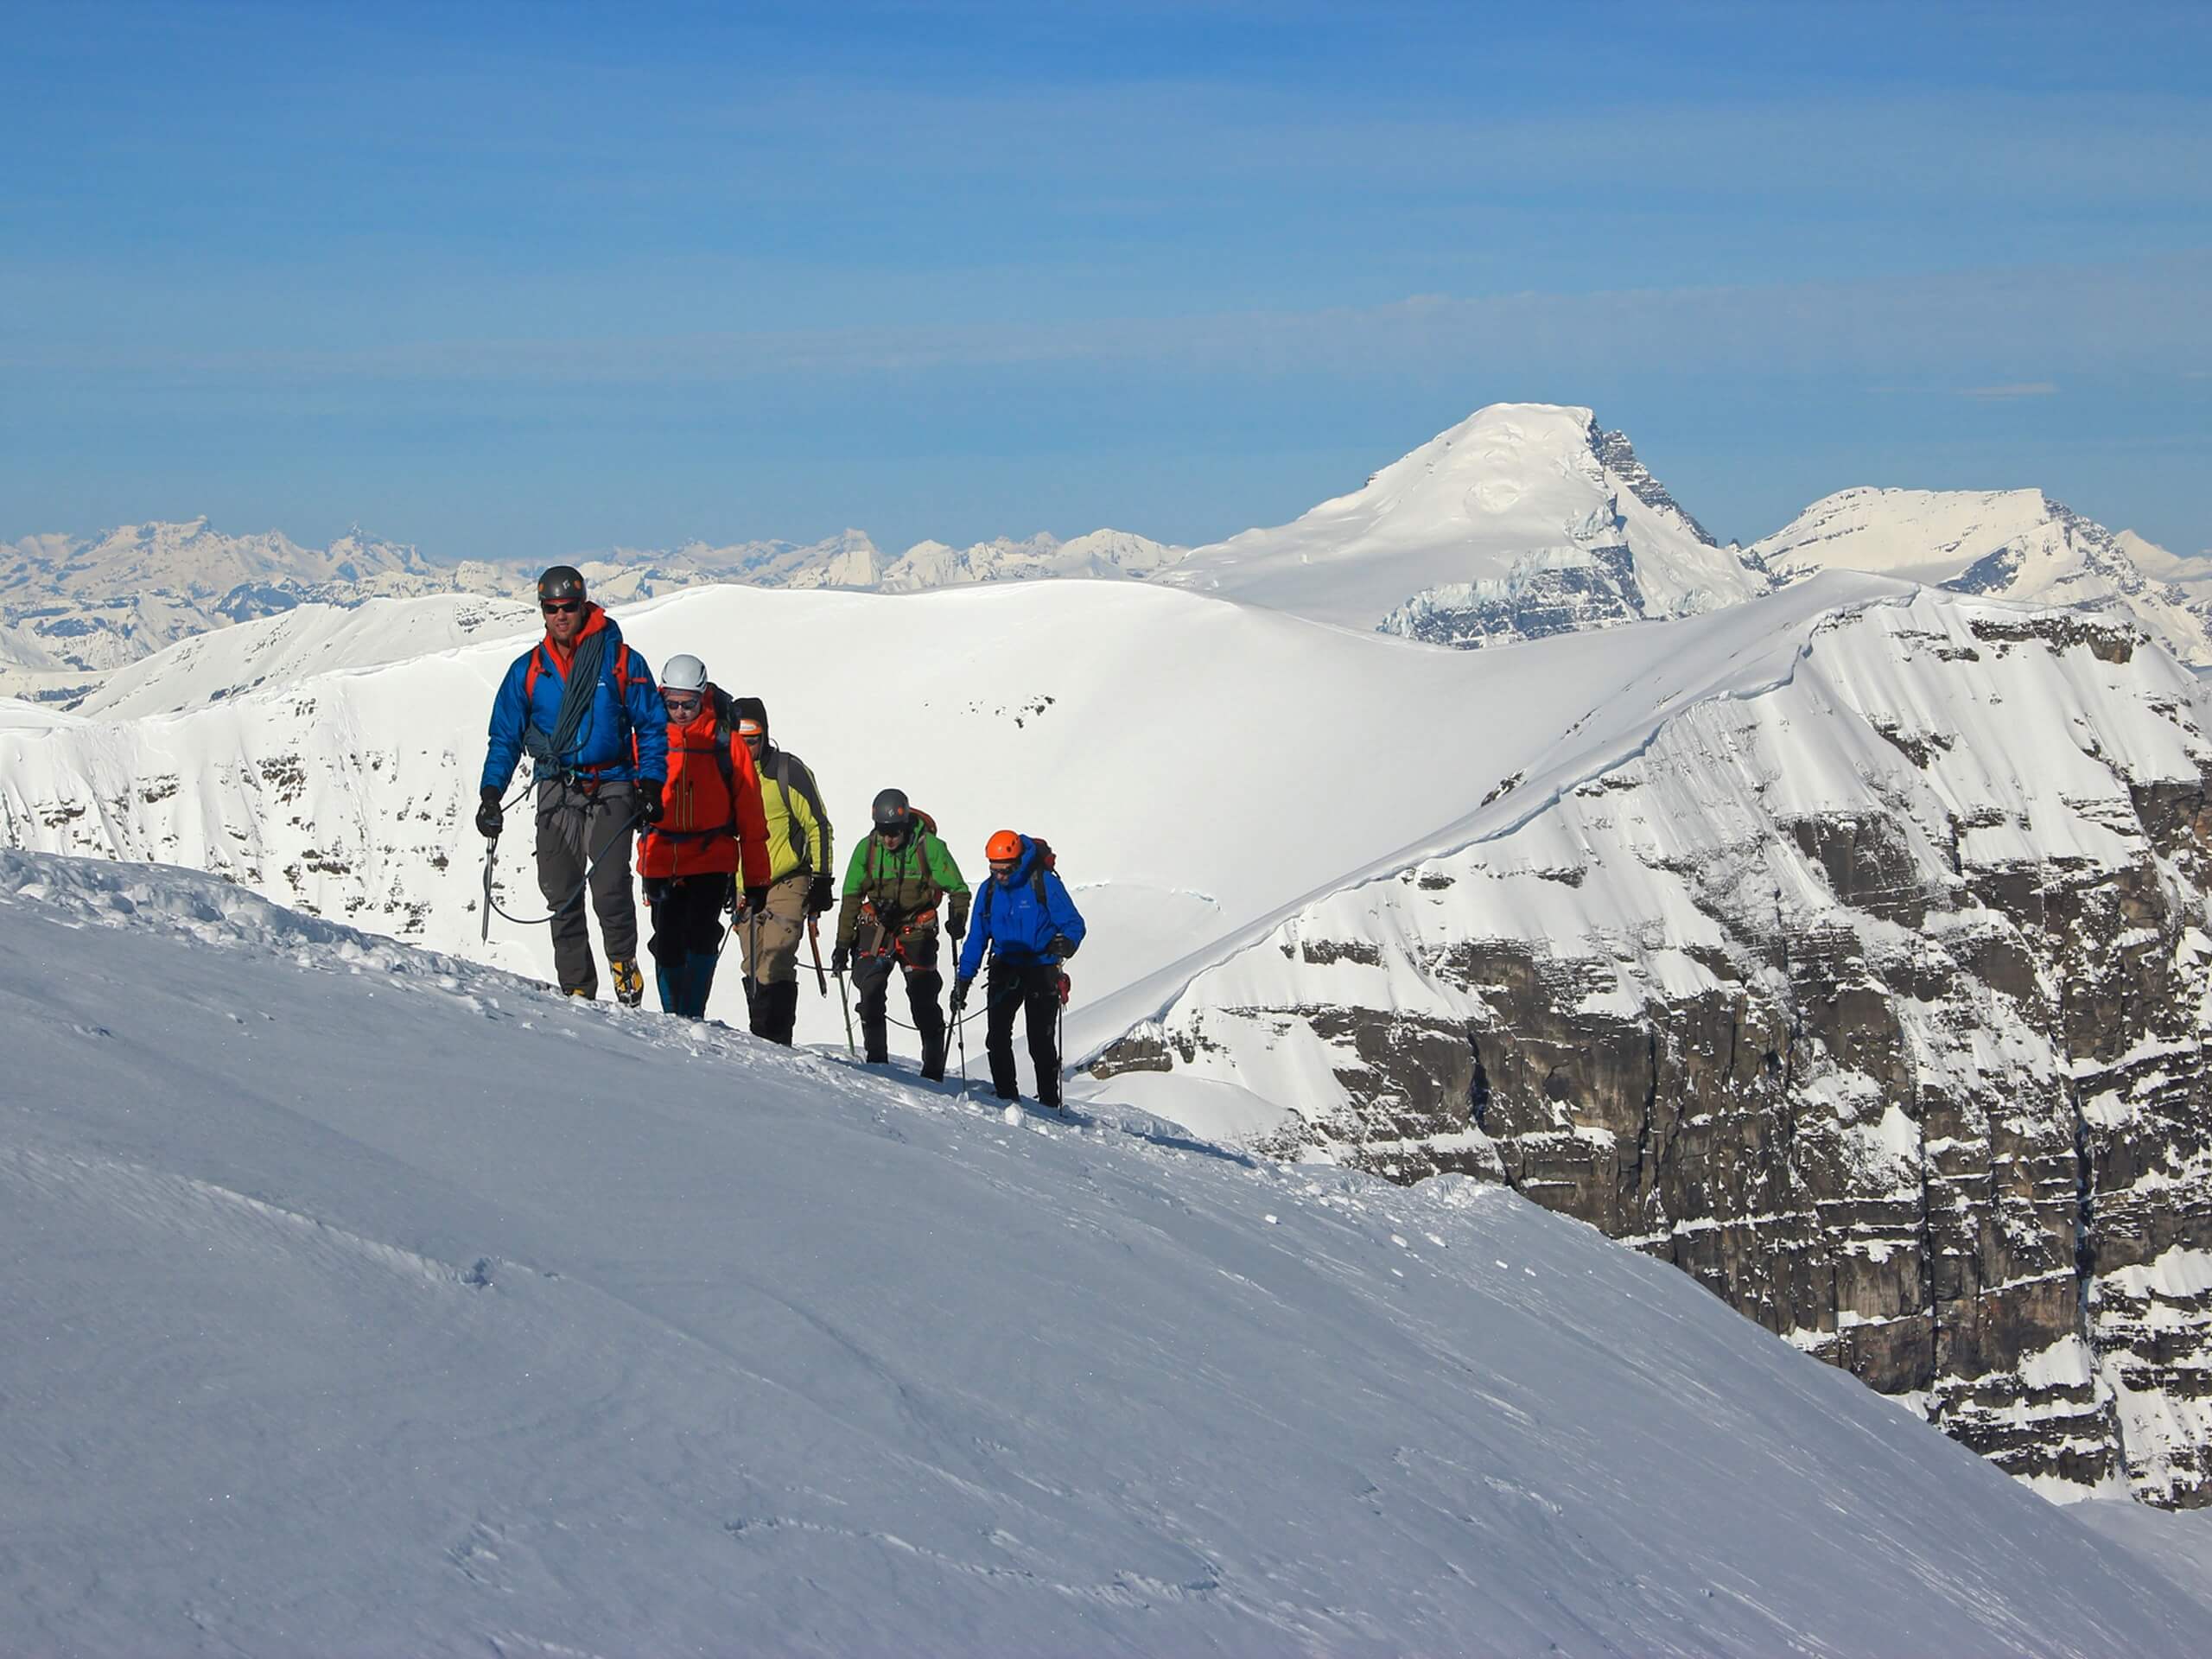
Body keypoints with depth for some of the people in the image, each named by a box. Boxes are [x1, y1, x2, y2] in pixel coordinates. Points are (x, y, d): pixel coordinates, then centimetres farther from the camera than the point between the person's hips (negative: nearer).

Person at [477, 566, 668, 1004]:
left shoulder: (620, 661, 3)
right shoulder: (528, 670, 11)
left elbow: (652, 727, 7)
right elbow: (505, 737, 15)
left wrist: (650, 784, -4)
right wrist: (491, 793, 3)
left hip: (610, 790, -3)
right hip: (556, 794, 3)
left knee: (609, 886, -18)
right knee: (562, 895, 0)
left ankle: (623, 960, 5)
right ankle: (577, 988, 8)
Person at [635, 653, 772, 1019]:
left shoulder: (726, 742, -1)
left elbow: (751, 818, 2)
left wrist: (756, 880, 0)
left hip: (712, 861, -2)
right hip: (661, 861, 2)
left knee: (700, 933, -18)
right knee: (668, 944, 4)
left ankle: (692, 1017, -13)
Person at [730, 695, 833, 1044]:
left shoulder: (788, 770, -6)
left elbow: (819, 827, -3)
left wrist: (821, 880, -7)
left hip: (787, 883, -6)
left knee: (775, 963, -19)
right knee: (753, 970, 8)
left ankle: (776, 1039, -22)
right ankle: (760, 1038, 15)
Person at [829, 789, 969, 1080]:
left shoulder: (929, 847, -12)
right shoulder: (866, 849, -4)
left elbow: (957, 889, -3)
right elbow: (851, 898, 4)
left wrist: (957, 917, -22)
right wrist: (843, 943, 3)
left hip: (917, 933, -2)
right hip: (875, 929, 2)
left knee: (924, 1001, -6)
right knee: (870, 992, -13)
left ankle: (933, 1069, 2)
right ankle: (876, 1061, -4)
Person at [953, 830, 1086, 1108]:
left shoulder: (1044, 883, -11)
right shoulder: (989, 890, 3)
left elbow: (1074, 923, -10)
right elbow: (977, 937, 10)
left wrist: (1066, 943, -32)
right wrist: (963, 979, 6)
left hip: (1041, 970, -4)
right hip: (1005, 970, 4)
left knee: (1040, 1041, -7)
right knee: (997, 1038, -7)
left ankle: (1049, 1103, 3)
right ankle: (1005, 1096, 3)